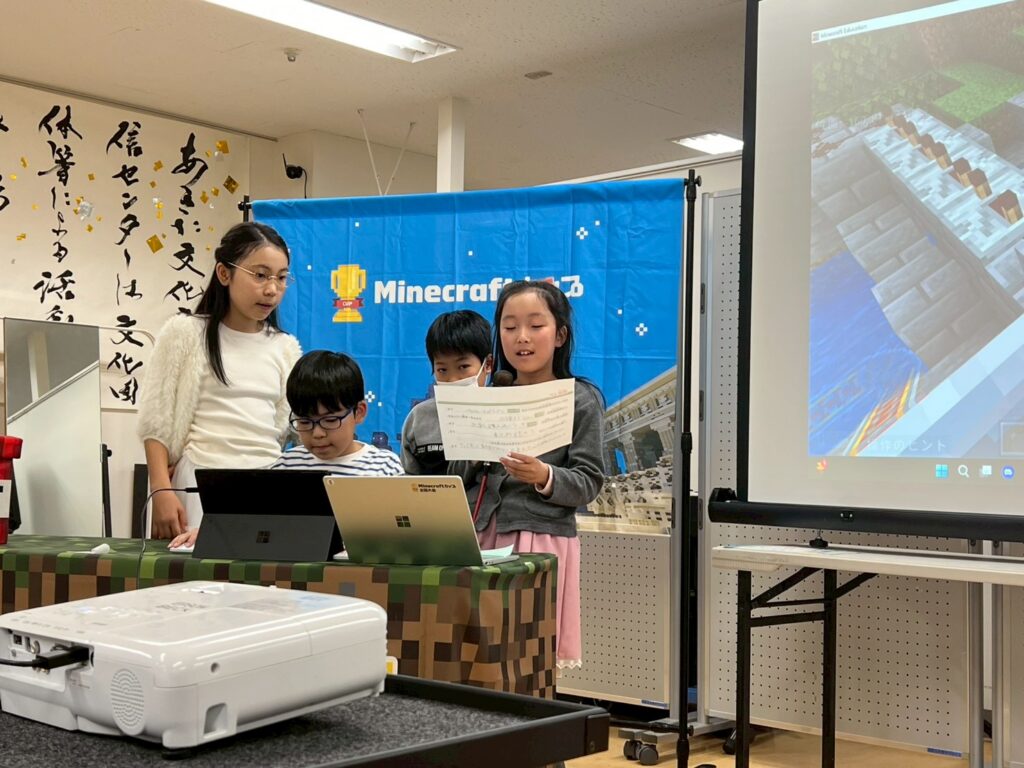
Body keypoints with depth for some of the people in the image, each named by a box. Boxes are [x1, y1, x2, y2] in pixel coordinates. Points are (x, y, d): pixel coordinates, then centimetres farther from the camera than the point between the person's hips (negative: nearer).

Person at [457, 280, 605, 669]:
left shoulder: (582, 398, 1)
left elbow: (589, 483, -4)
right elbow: (460, 477, 11)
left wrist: (544, 477, -21)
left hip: (541, 539, -4)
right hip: (478, 535, 4)